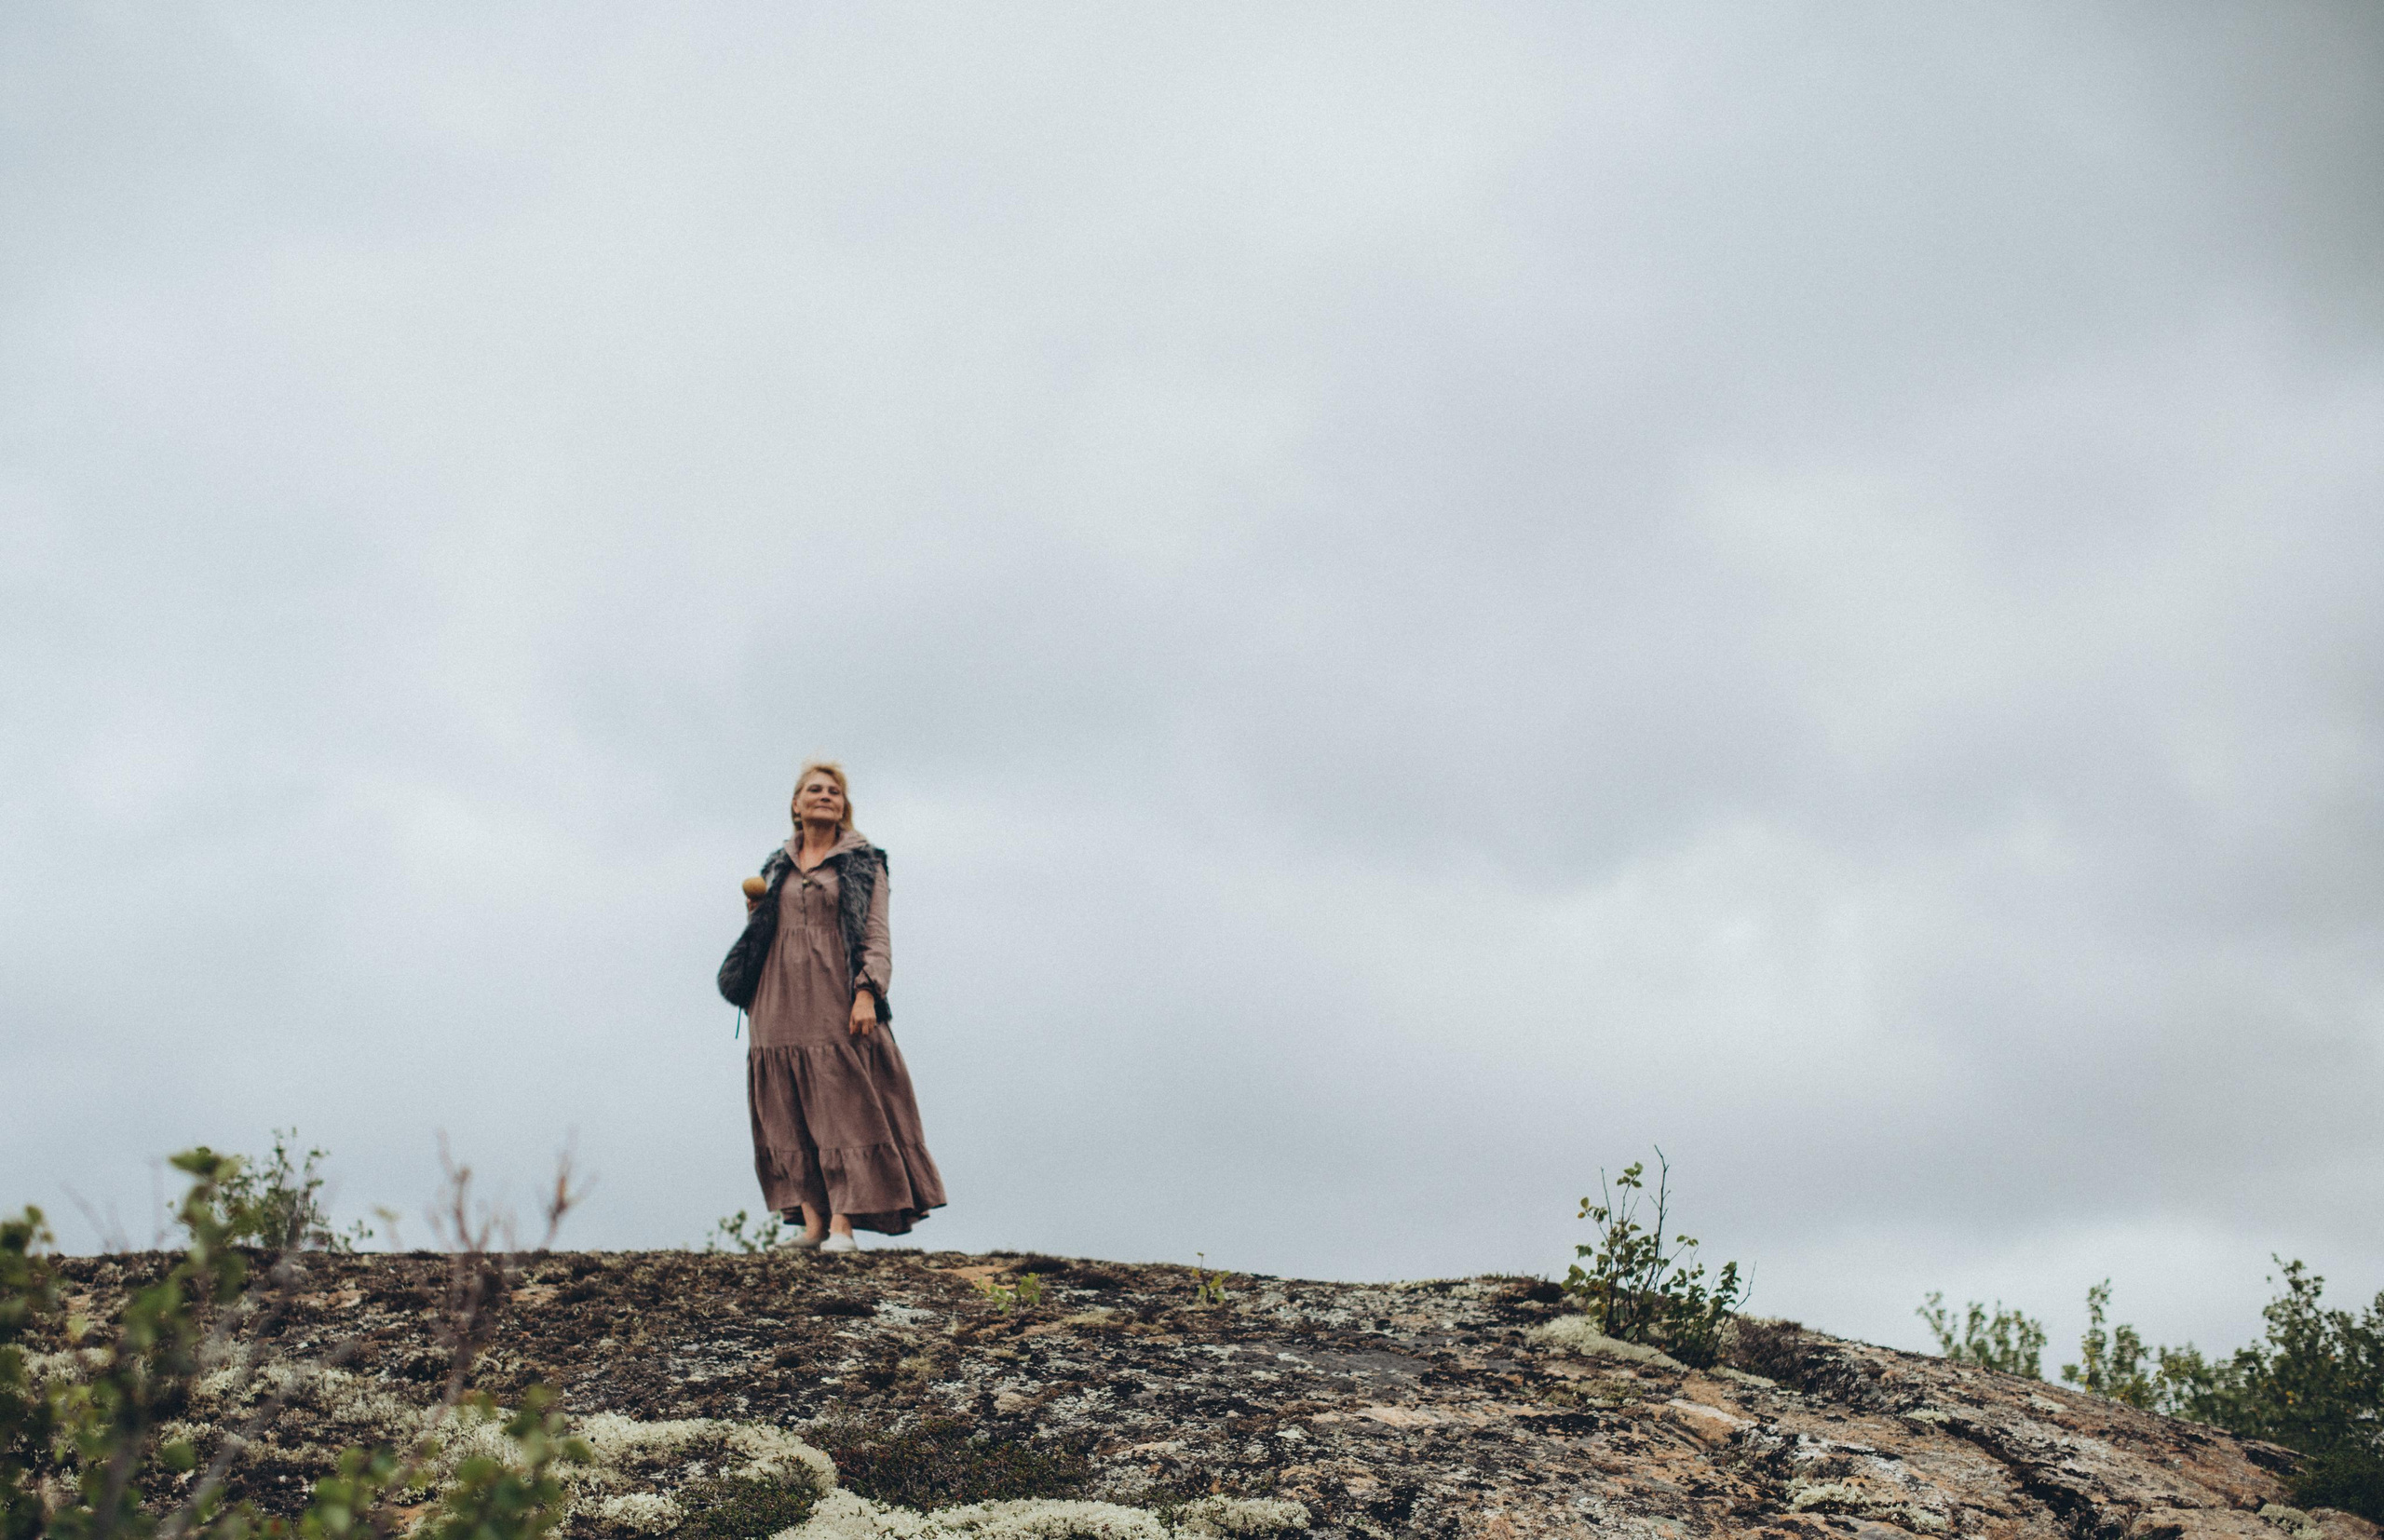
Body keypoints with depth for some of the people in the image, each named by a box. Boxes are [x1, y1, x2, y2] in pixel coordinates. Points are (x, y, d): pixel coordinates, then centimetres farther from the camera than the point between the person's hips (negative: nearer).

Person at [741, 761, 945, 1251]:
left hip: (836, 1002, -4)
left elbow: (877, 935, -1)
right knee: (789, 1115, 0)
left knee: (844, 1108, -8)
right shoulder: (777, 865, 17)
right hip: (781, 1004, 4)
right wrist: (755, 913, 3)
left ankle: (842, 1224, -10)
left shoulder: (863, 863, 6)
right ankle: (811, 1220, 3)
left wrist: (867, 992, -13)